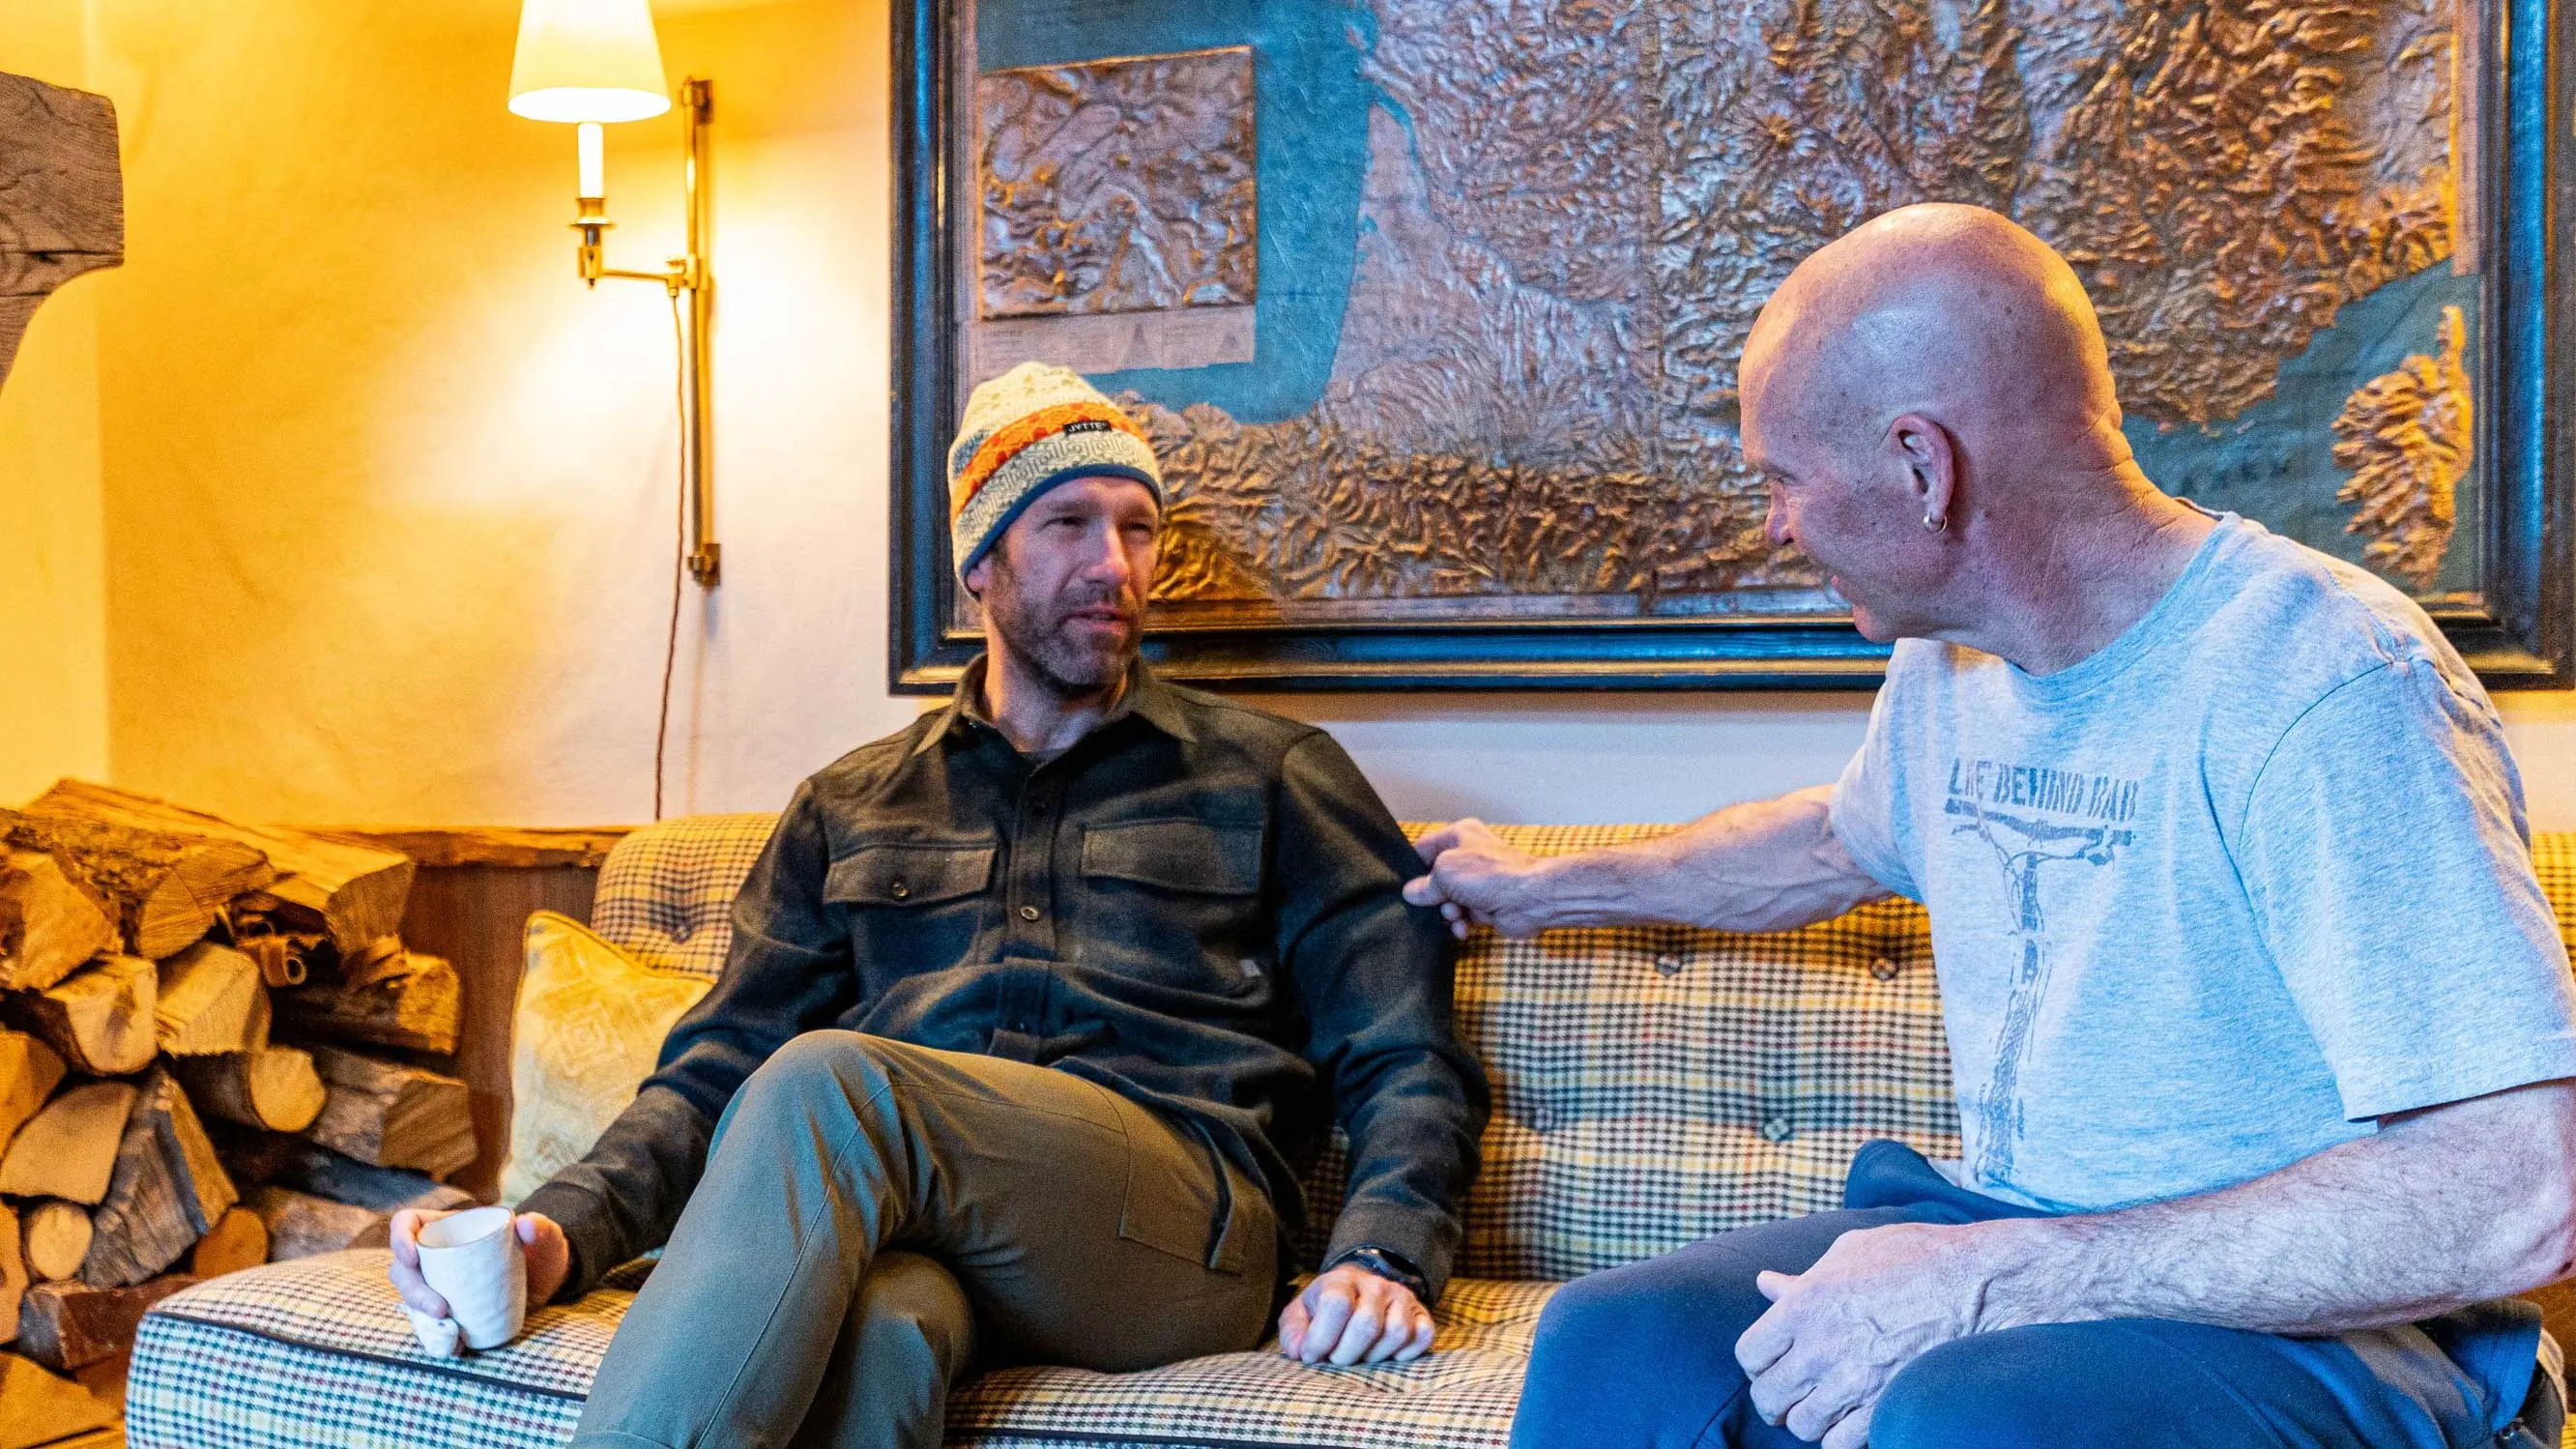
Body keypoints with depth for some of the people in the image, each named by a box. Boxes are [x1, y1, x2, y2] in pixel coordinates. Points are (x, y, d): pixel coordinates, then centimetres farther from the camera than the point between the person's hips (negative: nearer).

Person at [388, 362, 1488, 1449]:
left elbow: (1408, 1064, 9)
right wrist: (562, 1231, -1)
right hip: (919, 1225, 2)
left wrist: (1378, 1259, -11)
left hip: (1183, 1223, -1)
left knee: (827, 1083, -31)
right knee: (867, 1319, -39)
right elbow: (718, 1071, 19)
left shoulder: (1270, 778, 17)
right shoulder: (849, 808, 25)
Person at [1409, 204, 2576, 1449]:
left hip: (2314, 1324, -6)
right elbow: (1836, 843, 29)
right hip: (2011, 1246, 7)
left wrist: (1991, 1275, -27)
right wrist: (1548, 888, 39)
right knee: (1609, 1349, -17)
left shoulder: (2325, 693, -21)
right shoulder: (1949, 658, 6)